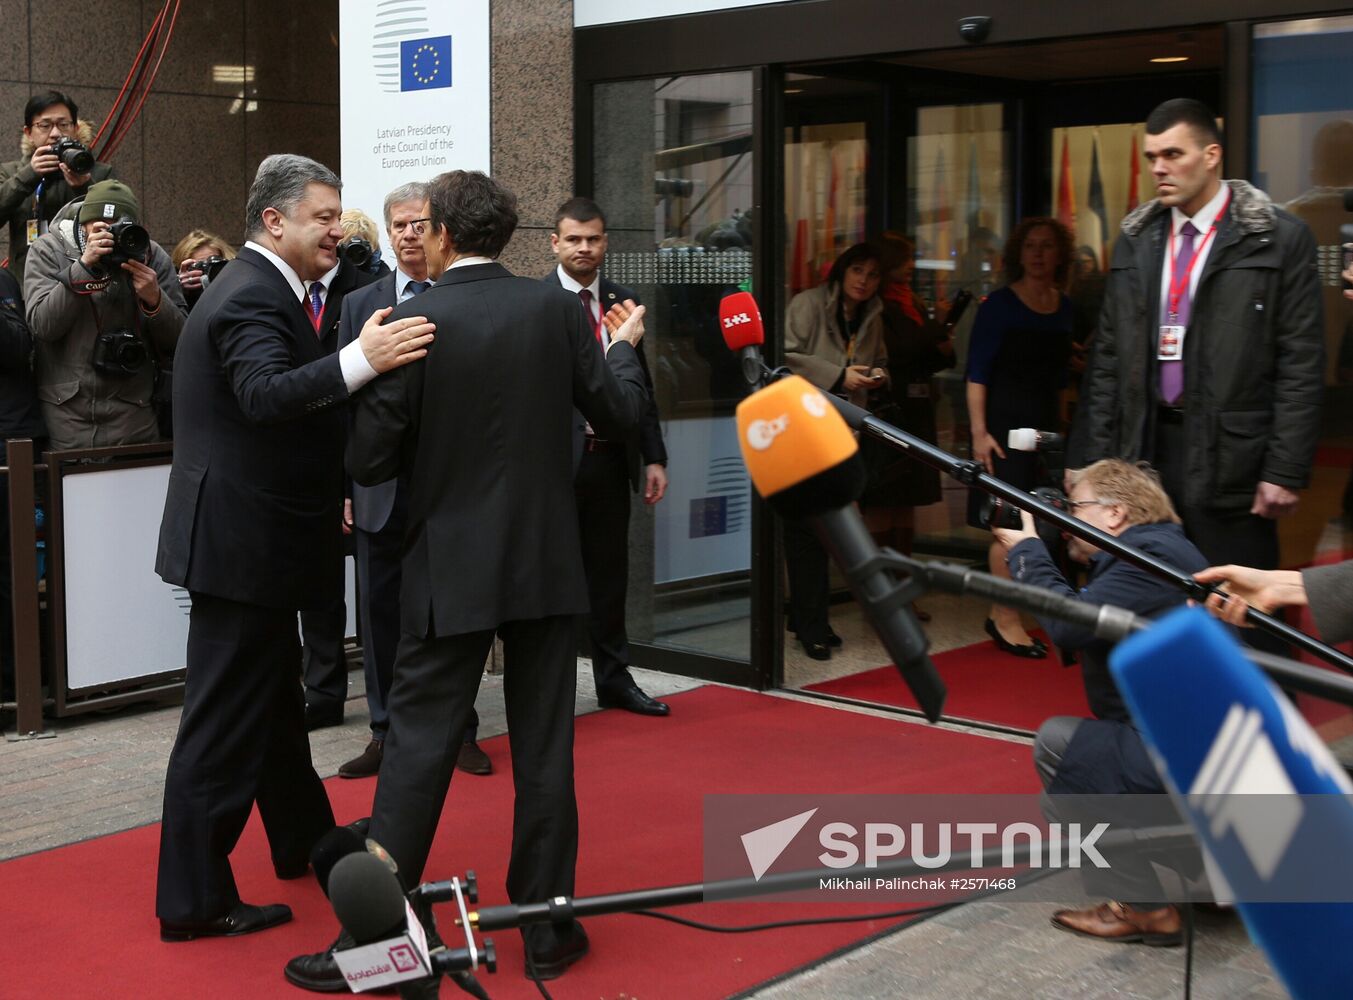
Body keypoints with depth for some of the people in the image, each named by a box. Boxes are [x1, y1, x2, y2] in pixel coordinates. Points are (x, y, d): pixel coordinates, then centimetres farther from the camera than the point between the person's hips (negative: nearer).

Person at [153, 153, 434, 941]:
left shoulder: (266, 291, 15)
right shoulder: (252, 298, -19)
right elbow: (267, 395, -38)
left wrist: (328, 495, 26)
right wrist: (361, 361, -50)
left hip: (257, 536, 11)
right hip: (242, 542, -11)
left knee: (274, 696, 23)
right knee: (226, 717, -4)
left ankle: (305, 840, 41)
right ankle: (194, 900, 4)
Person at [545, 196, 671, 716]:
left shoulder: (623, 302, 10)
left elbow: (642, 385, 12)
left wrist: (654, 457, 7)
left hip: (610, 455, 5)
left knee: (609, 572, 14)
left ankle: (614, 679, 26)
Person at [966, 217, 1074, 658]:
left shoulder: (1067, 308, 11)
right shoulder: (999, 304, -3)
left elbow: (1063, 377, 16)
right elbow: (977, 373, -6)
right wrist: (978, 432, -13)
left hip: (1047, 424, 5)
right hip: (1005, 422, -5)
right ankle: (1005, 617, 0)